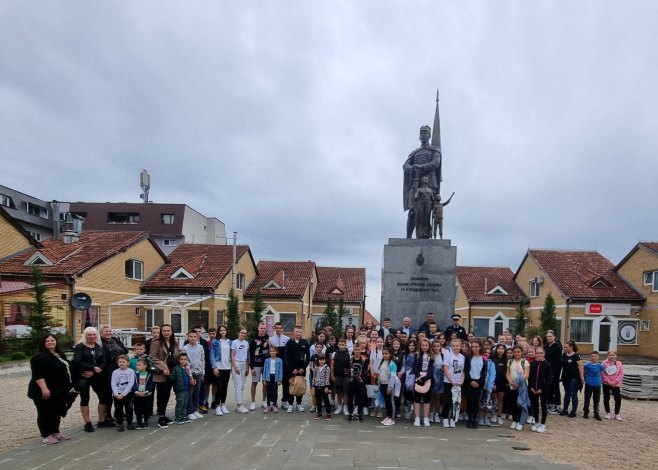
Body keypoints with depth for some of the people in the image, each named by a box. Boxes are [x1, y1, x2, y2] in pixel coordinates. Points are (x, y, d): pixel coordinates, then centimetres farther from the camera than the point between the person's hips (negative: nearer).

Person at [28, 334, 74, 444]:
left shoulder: (60, 355, 12)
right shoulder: (40, 357, -15)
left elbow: (66, 369, 21)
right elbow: (37, 375, -23)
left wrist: (69, 386, 21)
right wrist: (44, 388, -30)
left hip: (58, 391, 9)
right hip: (45, 391, -9)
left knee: (57, 412, 15)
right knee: (45, 413, 1)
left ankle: (55, 432, 26)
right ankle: (47, 436, 10)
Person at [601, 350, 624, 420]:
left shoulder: (619, 364, 1)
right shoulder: (605, 363, -4)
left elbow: (621, 374, -4)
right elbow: (603, 373, -7)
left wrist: (615, 382, -13)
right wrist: (608, 381, -15)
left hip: (616, 384, 1)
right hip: (606, 384, -1)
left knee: (618, 399, -2)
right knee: (606, 398, 6)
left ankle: (617, 414, 14)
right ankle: (608, 413, 20)